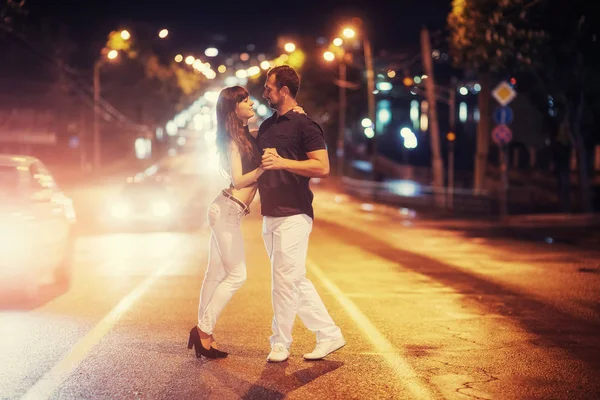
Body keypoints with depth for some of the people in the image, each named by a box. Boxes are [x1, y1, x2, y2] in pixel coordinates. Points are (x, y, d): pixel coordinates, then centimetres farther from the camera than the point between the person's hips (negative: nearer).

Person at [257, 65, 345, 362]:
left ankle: (280, 343, 6)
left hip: (293, 215, -9)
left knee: (285, 280, -5)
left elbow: (322, 167, -18)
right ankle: (329, 335, 18)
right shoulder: (266, 126, 16)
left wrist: (282, 162, -24)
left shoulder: (304, 125, -9)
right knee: (296, 281, 11)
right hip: (270, 216, 9)